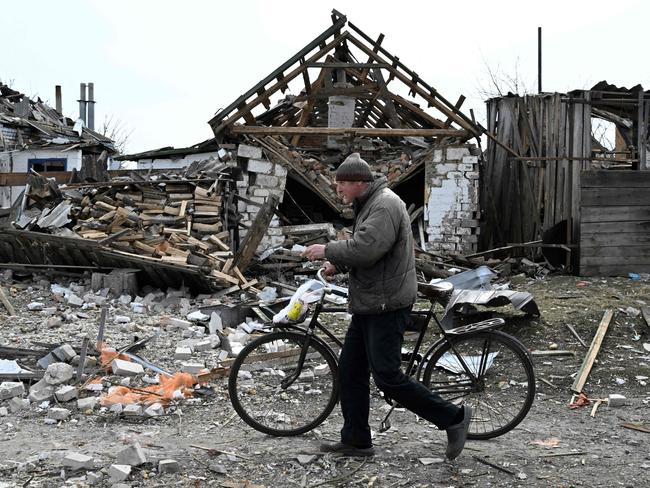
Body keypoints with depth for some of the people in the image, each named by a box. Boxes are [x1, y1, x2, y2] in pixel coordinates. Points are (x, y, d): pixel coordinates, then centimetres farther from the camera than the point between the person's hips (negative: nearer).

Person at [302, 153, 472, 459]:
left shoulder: (385, 205, -16)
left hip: (387, 306, -11)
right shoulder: (368, 205, 19)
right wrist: (337, 264, 6)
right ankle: (356, 441, 20)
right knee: (350, 371, 11)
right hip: (367, 306, 11)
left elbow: (366, 248, -28)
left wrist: (328, 250, -15)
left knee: (387, 377, -10)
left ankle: (454, 418, 2)